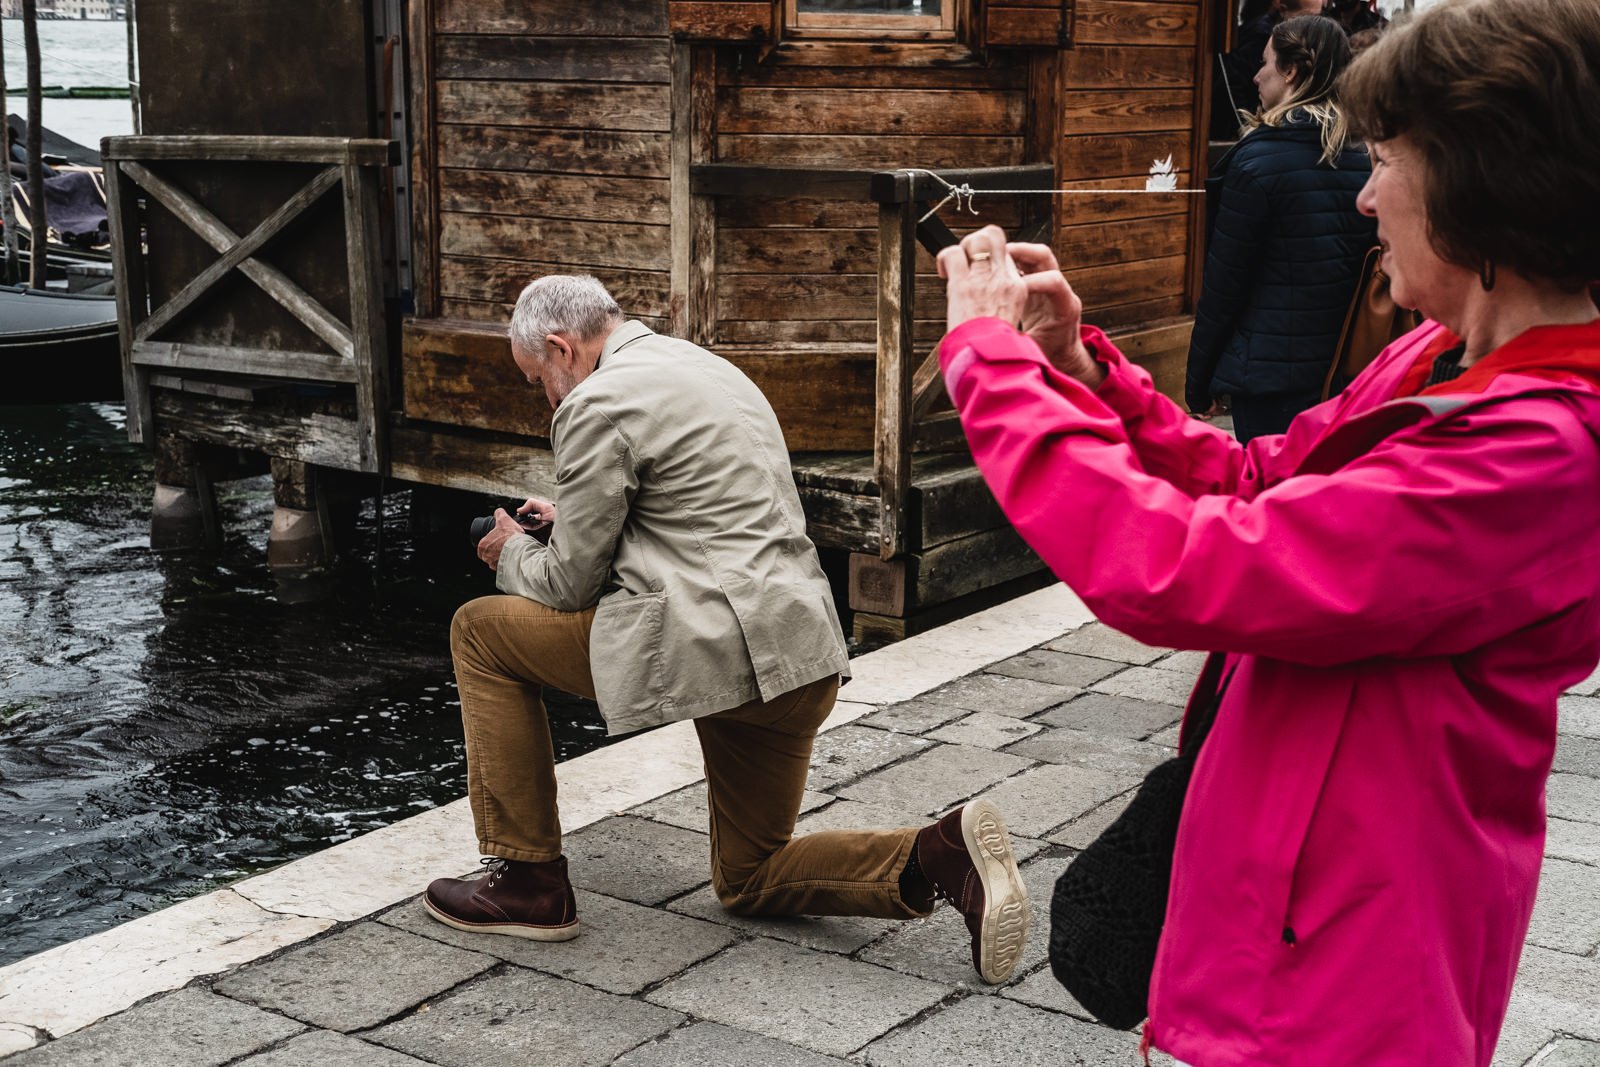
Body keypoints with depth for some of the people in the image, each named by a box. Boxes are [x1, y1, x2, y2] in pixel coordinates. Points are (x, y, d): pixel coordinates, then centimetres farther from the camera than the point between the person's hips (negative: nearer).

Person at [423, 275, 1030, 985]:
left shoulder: (599, 404, -7)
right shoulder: (711, 370, 22)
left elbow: (569, 584, -3)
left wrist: (515, 552, 18)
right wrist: (576, 522, 30)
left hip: (710, 650, -9)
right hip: (798, 656, 9)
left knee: (482, 631, 9)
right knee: (749, 881, 21)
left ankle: (529, 879, 12)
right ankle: (942, 857, -2)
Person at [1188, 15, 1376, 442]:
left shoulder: (1259, 159, -13)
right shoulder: (1367, 158, 3)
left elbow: (1223, 282, -11)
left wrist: (1199, 381, -3)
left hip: (1270, 371, -6)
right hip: (1345, 371, 6)